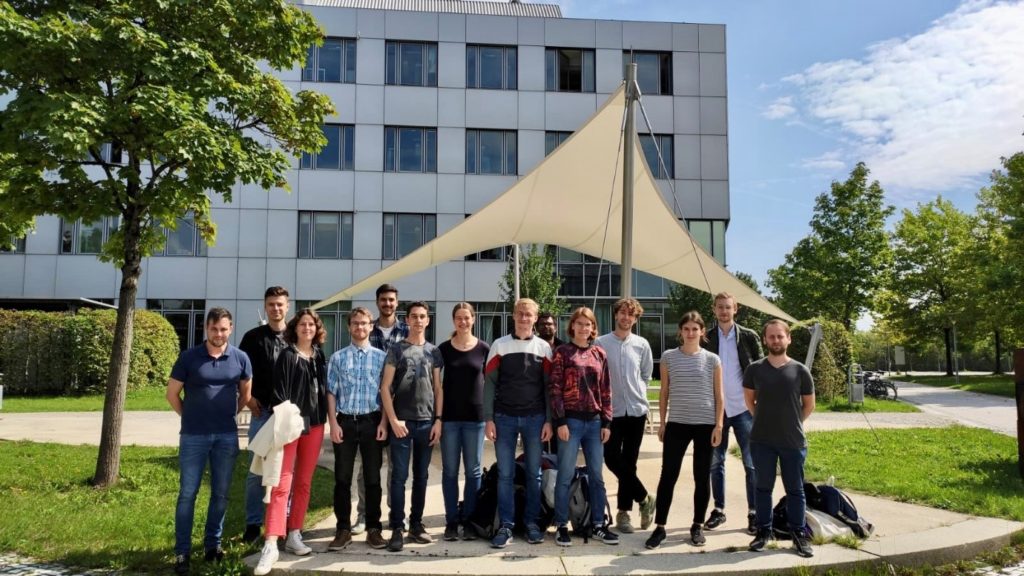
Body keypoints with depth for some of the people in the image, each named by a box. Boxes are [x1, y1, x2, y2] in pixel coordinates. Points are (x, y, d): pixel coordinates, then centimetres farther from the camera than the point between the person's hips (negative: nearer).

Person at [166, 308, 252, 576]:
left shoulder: (240, 358, 0)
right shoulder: (188, 357, -6)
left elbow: (246, 392, 15)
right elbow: (172, 394, 3)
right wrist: (191, 417, 8)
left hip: (227, 435, 2)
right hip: (194, 435, -2)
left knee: (221, 493, 10)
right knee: (187, 493, 2)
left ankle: (213, 544, 25)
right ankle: (182, 551, 11)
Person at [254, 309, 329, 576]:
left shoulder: (320, 357, 10)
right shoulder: (286, 356, -5)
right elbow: (279, 392, -9)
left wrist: (324, 419, 11)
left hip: (315, 424, 5)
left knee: (303, 482, 10)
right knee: (282, 484, -9)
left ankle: (294, 535, 20)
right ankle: (271, 544, -9)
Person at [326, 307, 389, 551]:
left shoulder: (381, 356, 3)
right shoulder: (338, 357, 5)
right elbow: (331, 393, 4)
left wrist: (384, 423, -6)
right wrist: (333, 423, -5)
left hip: (372, 421, 0)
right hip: (345, 421, 1)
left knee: (373, 478, 6)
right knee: (342, 478, 5)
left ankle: (373, 528, 16)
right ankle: (343, 529, 15)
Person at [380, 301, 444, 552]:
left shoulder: (434, 351, 11)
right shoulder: (396, 349, 2)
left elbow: (438, 388, 11)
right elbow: (385, 387, -2)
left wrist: (438, 420, 2)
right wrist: (393, 420, -11)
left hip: (427, 422, 3)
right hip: (402, 422, -3)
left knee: (421, 476, 9)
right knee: (399, 476, -2)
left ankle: (416, 525, 18)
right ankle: (397, 528, 4)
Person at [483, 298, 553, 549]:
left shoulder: (543, 348, 6)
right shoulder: (499, 345, 3)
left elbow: (548, 387, 5)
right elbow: (489, 384, 2)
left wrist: (548, 420, -1)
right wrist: (489, 419, -4)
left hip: (535, 418, 1)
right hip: (504, 418, -1)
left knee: (534, 473, 6)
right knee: (505, 474, 1)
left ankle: (532, 522, 17)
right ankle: (506, 525, 7)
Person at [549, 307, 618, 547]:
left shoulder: (600, 354, 10)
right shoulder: (562, 352, -1)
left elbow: (606, 390, 10)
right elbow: (555, 389, -6)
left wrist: (606, 422, 4)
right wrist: (559, 421, -12)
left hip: (595, 421, 4)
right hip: (571, 420, -4)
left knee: (596, 475, 9)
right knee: (565, 475, 1)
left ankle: (598, 524, 19)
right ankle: (562, 525, 11)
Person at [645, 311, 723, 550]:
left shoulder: (712, 360, 1)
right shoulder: (668, 357, 2)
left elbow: (719, 396, 3)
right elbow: (664, 393, 7)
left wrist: (718, 425, -3)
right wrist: (662, 423, 4)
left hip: (705, 425, 0)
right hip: (677, 424, 0)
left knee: (702, 477, 8)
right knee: (668, 475, 0)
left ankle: (697, 526, 22)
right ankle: (660, 526, 9)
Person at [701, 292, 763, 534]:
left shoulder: (749, 337, 0)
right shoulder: (706, 339, 4)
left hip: (744, 408, -1)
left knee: (751, 463, 3)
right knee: (715, 462, 8)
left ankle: (754, 512, 12)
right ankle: (719, 510, 19)